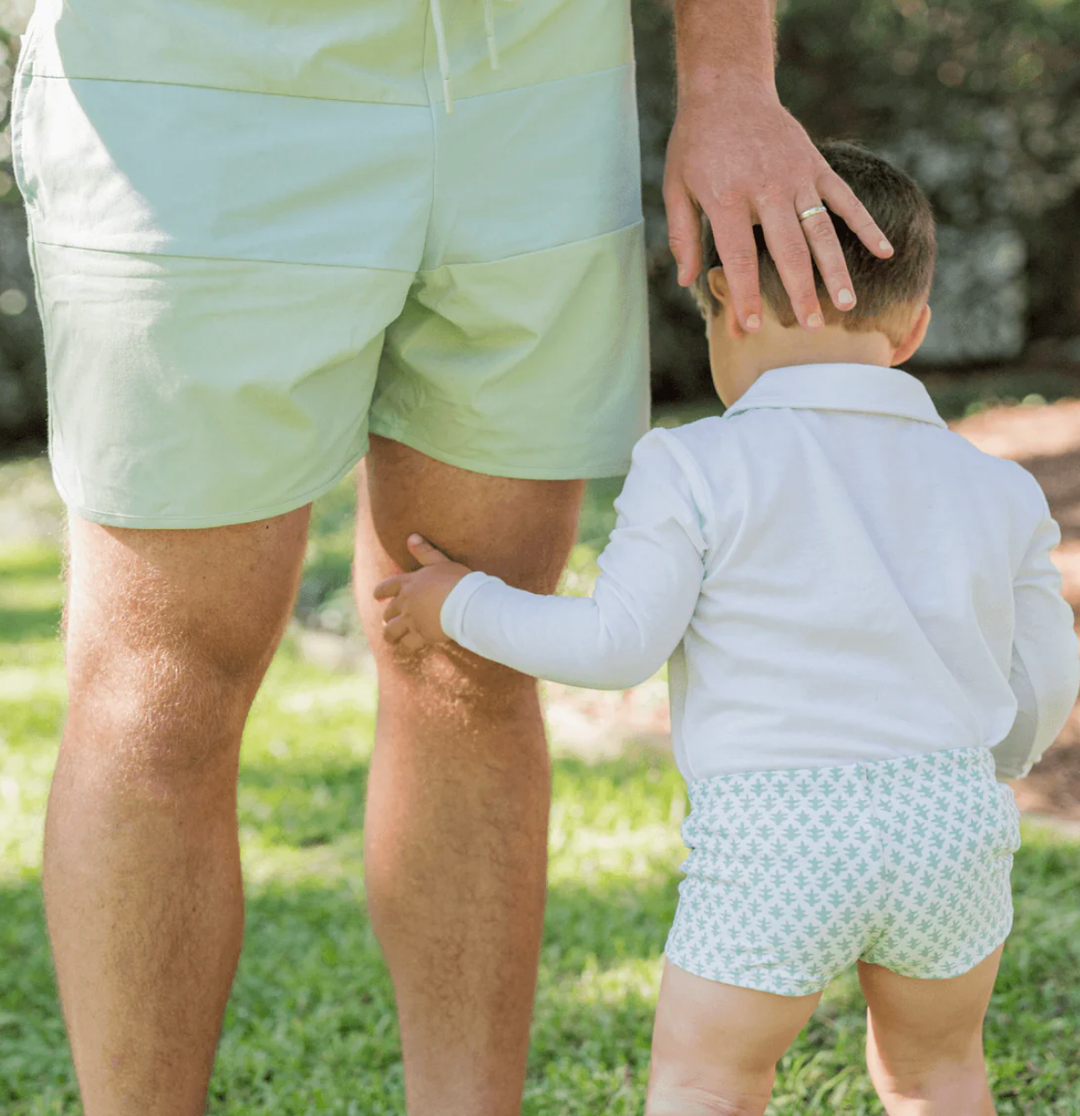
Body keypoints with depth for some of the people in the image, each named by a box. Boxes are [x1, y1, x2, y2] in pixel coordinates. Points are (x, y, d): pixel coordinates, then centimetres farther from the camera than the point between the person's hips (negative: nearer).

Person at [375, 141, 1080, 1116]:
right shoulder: (995, 489, 11)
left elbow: (619, 643, -6)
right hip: (954, 816, 5)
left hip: (776, 838, -4)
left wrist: (462, 607, 9)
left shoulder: (698, 470, -4)